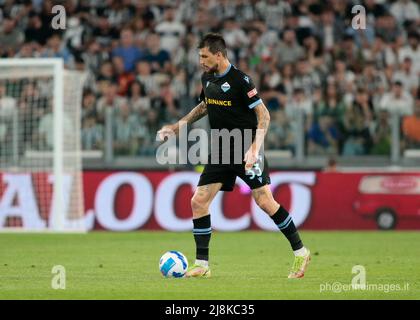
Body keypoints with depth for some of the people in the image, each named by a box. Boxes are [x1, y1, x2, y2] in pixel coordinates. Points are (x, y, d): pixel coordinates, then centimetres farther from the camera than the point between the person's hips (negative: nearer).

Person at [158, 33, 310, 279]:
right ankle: (202, 265, 5)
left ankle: (300, 252, 3)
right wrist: (179, 126, 23)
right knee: (198, 202, -2)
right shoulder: (207, 79, 7)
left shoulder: (240, 80, -16)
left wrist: (255, 149, -25)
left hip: (246, 151, -7)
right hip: (220, 152, 7)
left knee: (265, 201, -13)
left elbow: (263, 114, -15)